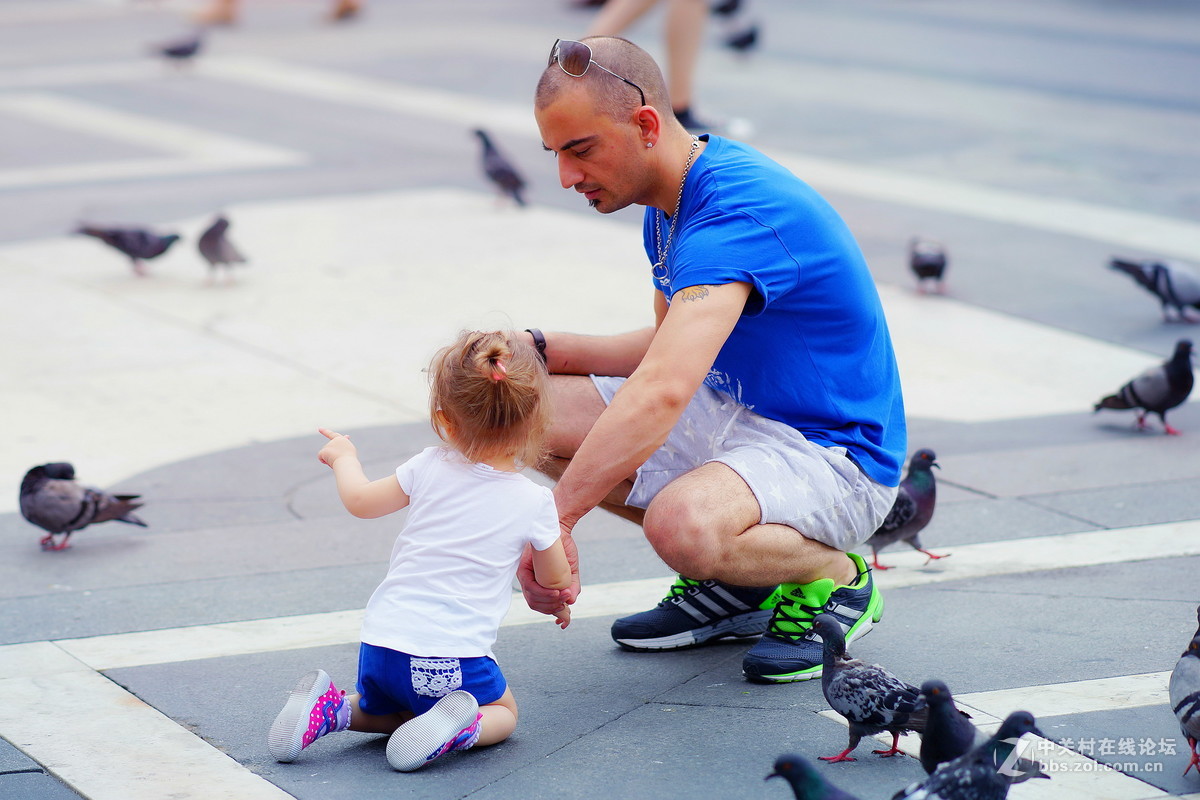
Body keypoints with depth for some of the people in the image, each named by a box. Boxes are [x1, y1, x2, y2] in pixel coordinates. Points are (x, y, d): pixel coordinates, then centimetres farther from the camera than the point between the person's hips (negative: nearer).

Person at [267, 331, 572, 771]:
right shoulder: (534, 502, -3)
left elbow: (360, 501, 14)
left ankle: (332, 709, 1)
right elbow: (555, 577, 14)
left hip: (381, 646, 3)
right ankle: (456, 728, -10)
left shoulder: (430, 468, 0)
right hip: (453, 659, -3)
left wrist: (344, 457, 35)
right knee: (502, 712, 23)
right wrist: (558, 603, 39)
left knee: (381, 710, 32)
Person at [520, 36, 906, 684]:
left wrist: (557, 516, -42)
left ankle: (835, 580, -4)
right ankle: (734, 582, 8)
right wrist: (539, 349, 3)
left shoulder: (737, 212, -28)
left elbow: (663, 391, -39)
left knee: (682, 526, -39)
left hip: (831, 454, -10)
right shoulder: (673, 203, 4)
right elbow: (673, 348, 18)